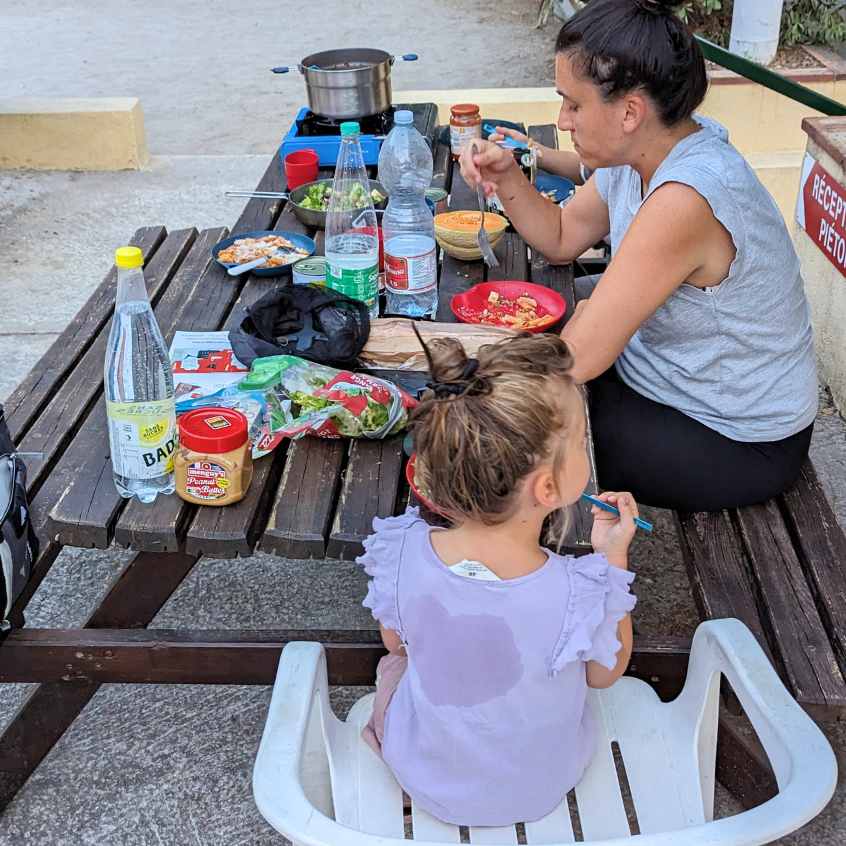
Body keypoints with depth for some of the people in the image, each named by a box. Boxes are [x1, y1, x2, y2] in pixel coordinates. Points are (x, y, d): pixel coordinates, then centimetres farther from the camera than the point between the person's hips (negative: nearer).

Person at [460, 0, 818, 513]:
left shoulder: (682, 200, -34)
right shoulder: (634, 156, -6)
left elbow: (575, 359, -31)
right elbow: (562, 239, 9)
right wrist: (507, 179, -7)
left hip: (738, 445, -8)